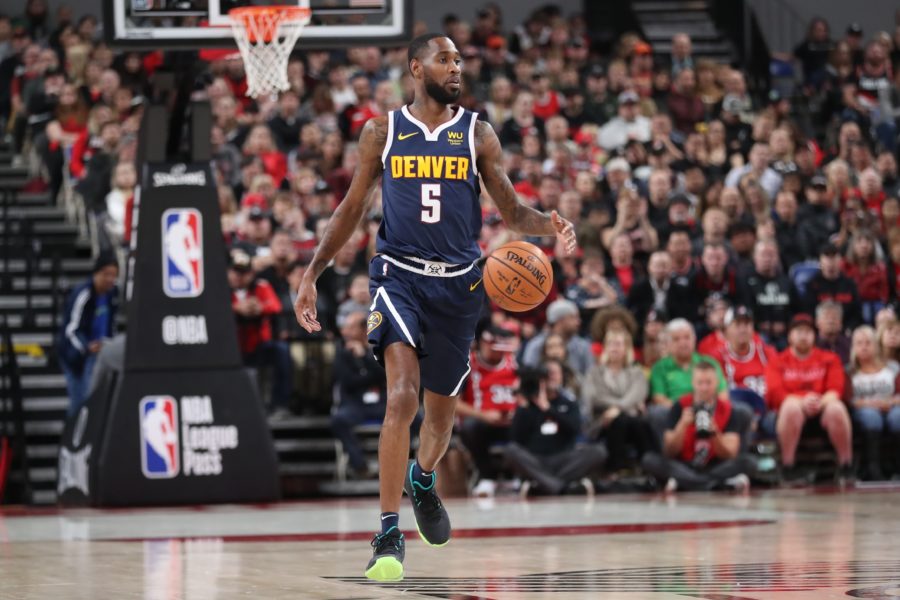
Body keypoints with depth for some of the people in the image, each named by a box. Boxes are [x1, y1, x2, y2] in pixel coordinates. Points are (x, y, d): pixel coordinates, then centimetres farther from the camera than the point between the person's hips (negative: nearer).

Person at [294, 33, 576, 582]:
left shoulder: (477, 135, 4)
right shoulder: (382, 133, 3)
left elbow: (512, 212, 5)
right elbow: (352, 210, 11)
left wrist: (549, 224, -17)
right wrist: (312, 275, 6)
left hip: (458, 284, 2)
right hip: (400, 275, -2)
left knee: (442, 405, 14)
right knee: (403, 397, -20)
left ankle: (423, 479, 49)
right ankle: (389, 537, -17)